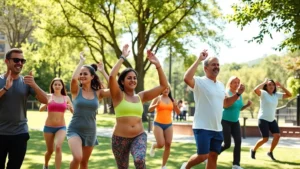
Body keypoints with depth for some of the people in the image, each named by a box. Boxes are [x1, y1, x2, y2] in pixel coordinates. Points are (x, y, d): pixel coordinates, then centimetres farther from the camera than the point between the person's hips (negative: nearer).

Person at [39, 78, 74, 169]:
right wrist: (47, 103, -35)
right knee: (50, 150, 12)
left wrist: (70, 108, -14)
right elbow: (41, 109, -14)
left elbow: (74, 112, 9)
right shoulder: (48, 96, -1)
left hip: (61, 127, 0)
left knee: (58, 147, -23)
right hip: (48, 127, 0)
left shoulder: (66, 98, 4)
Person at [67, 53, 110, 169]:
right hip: (75, 130, -3)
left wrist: (103, 71, -7)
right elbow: (73, 78, -26)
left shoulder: (98, 93, 0)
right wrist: (82, 61, -14)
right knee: (77, 157, -26)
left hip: (90, 132, 3)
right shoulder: (76, 91, -5)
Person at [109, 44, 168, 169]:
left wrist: (157, 64, -2)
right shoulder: (118, 96, -2)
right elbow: (112, 76, -20)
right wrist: (123, 57, -14)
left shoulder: (141, 96, 7)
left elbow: (163, 85, 5)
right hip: (120, 138, -1)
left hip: (139, 136, 1)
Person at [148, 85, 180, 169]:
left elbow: (178, 112, 8)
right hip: (158, 124, -3)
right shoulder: (157, 98, -4)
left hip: (168, 125, 4)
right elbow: (149, 109, -12)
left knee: (168, 145, -4)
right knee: (161, 145, -13)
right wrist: (156, 105, -30)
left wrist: (176, 106, -12)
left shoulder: (172, 100, 6)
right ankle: (153, 146, 25)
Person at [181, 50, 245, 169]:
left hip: (217, 128, 7)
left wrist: (238, 94, 10)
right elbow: (187, 78, -34)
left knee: (213, 156, 11)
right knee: (203, 156, -9)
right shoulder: (199, 82, -12)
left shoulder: (221, 85, 12)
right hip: (202, 127, -7)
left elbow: (225, 103, 24)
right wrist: (199, 60, -28)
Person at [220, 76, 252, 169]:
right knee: (227, 144, -4)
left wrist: (247, 105, 0)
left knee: (238, 141, -6)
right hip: (225, 121, -6)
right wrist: (236, 95, -41)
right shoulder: (227, 93, -13)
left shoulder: (240, 95, 8)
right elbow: (225, 105, -33)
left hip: (235, 122, 6)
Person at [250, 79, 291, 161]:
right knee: (265, 139, -8)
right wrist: (264, 82, -21)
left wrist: (281, 86, -2)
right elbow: (255, 90, -32)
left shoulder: (277, 95, 6)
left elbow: (289, 95, 7)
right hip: (263, 119, -6)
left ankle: (270, 152, 11)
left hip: (272, 120, 6)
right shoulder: (263, 93, -11)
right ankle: (253, 150, 16)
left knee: (277, 136, -8)